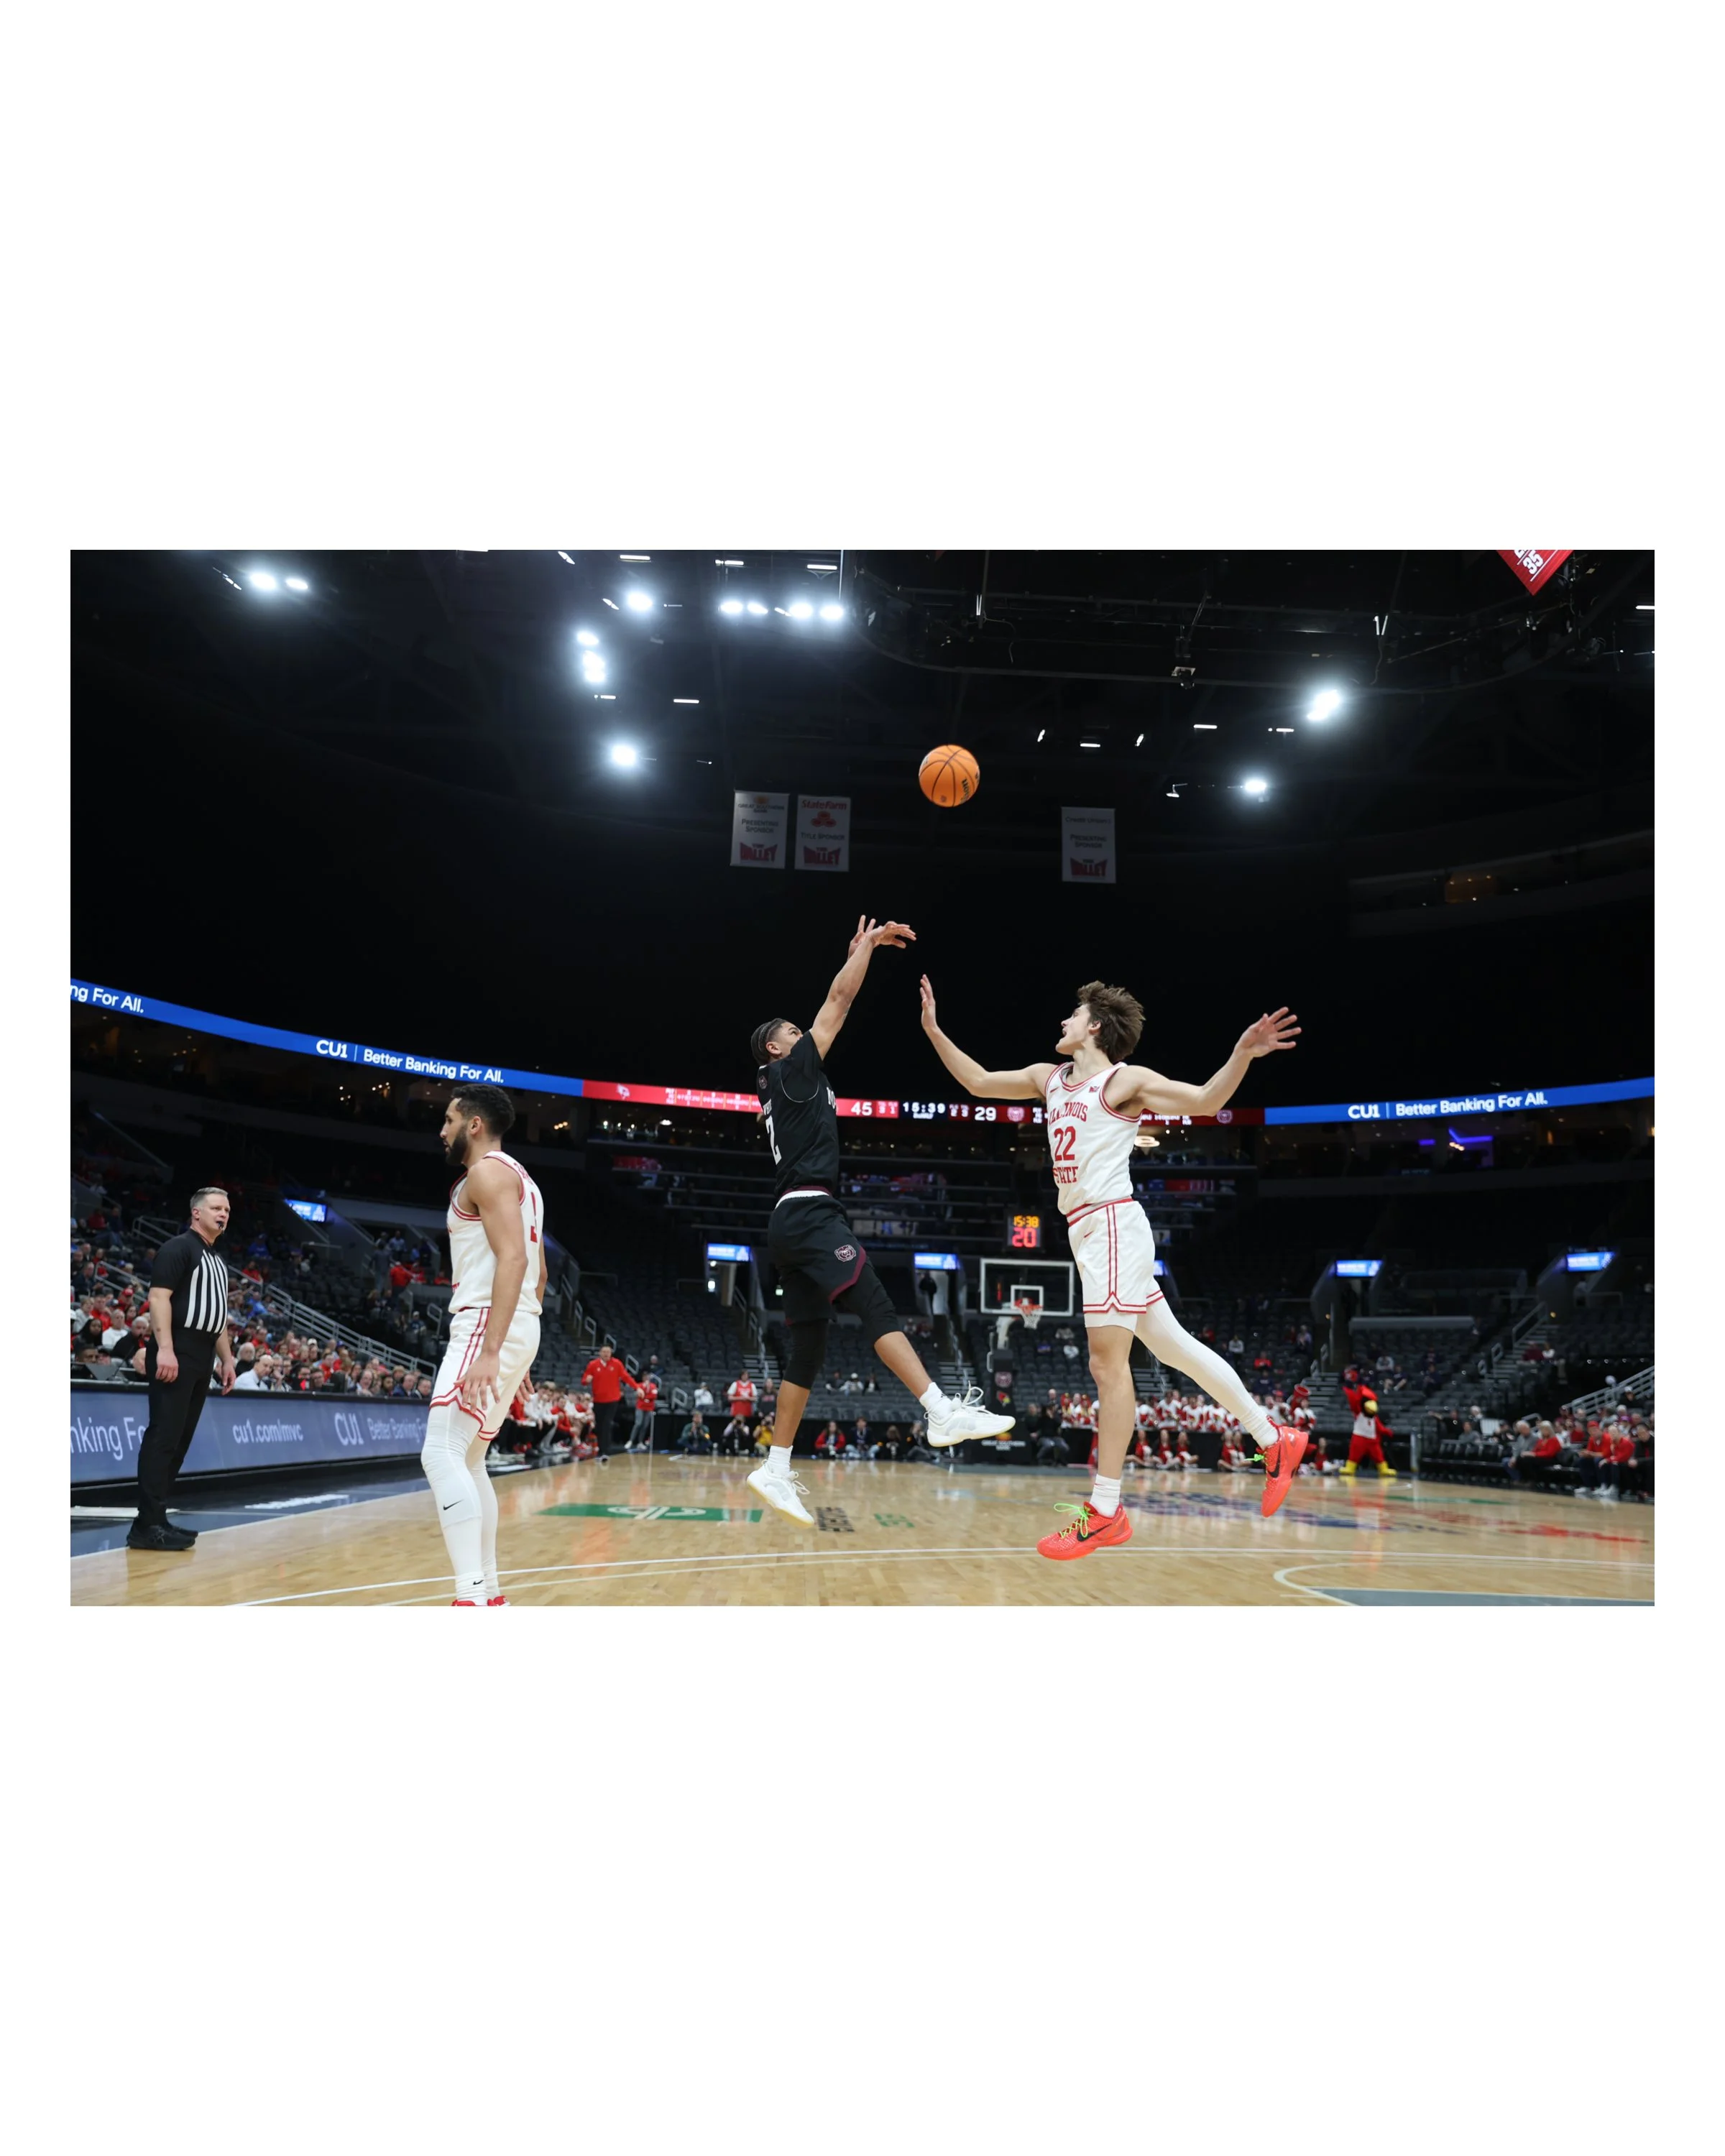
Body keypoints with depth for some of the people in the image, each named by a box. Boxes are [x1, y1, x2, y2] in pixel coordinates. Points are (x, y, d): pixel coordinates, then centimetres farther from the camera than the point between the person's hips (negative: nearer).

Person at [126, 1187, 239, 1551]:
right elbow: (159, 1296, -15)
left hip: (201, 1361, 9)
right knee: (162, 1438, -10)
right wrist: (165, 1349, -24)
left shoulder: (218, 1262, 22)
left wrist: (227, 1358, 21)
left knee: (180, 1442, 9)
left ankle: (157, 1520, 14)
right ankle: (147, 1525, -8)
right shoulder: (178, 1248, -5)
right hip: (175, 1356, -9)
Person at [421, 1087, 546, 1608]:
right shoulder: (517, 1178, 23)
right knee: (467, 1460, 15)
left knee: (441, 1454, -15)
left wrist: (489, 1350, -28)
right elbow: (538, 1272, 24)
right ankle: (488, 1593, 19)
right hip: (514, 1330, 10)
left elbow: (514, 1258, -22)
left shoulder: (488, 1171, -8)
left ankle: (472, 1598, -21)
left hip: (487, 1326, -10)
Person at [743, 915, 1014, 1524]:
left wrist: (857, 956, 38)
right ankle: (943, 1412, -35)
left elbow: (835, 1008, 35)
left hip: (795, 1221, 10)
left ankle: (776, 1469, 7)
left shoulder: (787, 1086, 28)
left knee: (807, 1349, 7)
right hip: (810, 1213, -10)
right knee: (876, 1308, -23)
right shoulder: (789, 1071, 5)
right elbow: (838, 1003, 5)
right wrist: (869, 944, 15)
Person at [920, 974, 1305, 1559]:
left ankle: (1105, 1512, -3)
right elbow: (978, 1082, 26)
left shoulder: (1125, 1080, -4)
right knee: (1174, 1348, 12)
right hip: (1086, 1230, 8)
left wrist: (1242, 1054, -30)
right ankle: (1273, 1438, 24)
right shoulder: (1049, 1077, 18)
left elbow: (1205, 1100, -14)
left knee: (1108, 1361, -8)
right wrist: (933, 1030, 21)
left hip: (1112, 1224, -8)